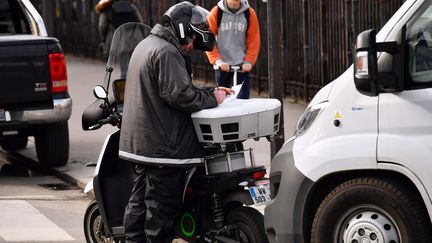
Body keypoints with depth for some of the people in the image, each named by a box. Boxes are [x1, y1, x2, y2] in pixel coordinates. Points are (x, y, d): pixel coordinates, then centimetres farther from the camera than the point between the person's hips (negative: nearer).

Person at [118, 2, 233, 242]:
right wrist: (211, 98, -10)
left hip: (139, 141, 11)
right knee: (162, 205, -5)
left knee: (140, 200, 15)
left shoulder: (146, 45, 19)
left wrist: (210, 92, 11)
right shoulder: (167, 53, -16)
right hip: (163, 146, -11)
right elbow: (180, 94, -24)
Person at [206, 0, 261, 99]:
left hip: (242, 64, 0)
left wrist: (249, 61, -9)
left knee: (243, 99, -5)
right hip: (222, 65, 0)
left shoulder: (249, 13, -3)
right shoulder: (216, 13, -6)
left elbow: (254, 40, 1)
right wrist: (218, 61, -13)